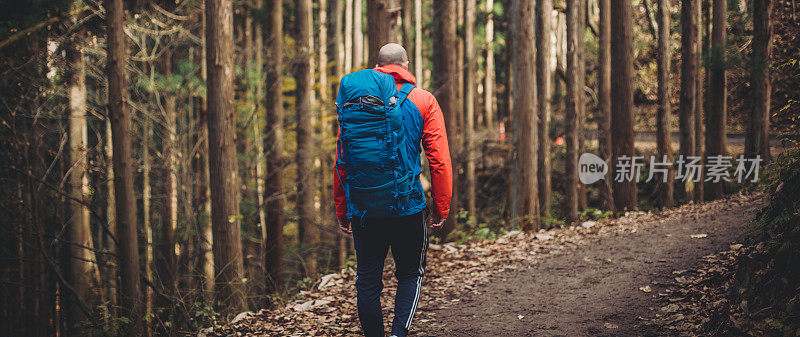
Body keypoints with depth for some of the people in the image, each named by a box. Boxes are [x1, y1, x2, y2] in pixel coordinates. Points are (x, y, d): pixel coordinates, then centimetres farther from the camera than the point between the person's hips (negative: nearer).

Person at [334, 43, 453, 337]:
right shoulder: (423, 101, 0)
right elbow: (440, 159, -4)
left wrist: (341, 209, 10)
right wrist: (441, 207, 3)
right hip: (408, 207, -1)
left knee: (368, 280, 10)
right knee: (411, 273, 14)